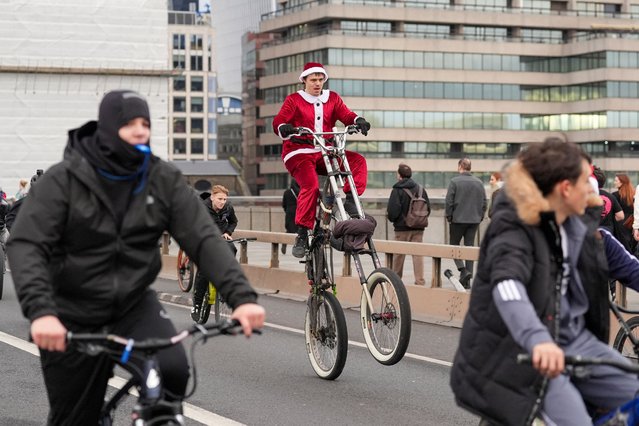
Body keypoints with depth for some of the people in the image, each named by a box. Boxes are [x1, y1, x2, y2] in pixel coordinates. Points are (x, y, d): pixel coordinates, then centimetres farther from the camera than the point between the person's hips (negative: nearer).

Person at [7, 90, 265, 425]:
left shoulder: (164, 181, -5)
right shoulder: (64, 180, -14)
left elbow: (204, 239, -13)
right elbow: (25, 246, -24)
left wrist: (242, 296, -28)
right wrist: (40, 311, -41)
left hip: (134, 306, 2)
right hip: (74, 319, -2)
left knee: (173, 371, -26)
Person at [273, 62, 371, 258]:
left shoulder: (332, 98, 14)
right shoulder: (294, 100, 4)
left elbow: (346, 115, 0)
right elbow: (278, 122, -9)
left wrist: (358, 121, -24)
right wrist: (286, 128, -33)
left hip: (326, 153, 4)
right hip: (299, 152, -4)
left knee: (358, 160, -20)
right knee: (311, 186, -30)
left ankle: (351, 201, -20)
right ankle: (302, 234, -25)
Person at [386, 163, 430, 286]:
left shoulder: (397, 190, -11)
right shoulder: (420, 189, 4)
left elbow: (393, 210, -16)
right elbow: (428, 206, 6)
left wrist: (392, 219, 4)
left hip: (402, 227, -3)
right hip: (418, 228, 3)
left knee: (398, 255, 9)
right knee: (418, 253, 3)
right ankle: (420, 280, -4)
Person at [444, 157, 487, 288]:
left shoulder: (455, 181, -8)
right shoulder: (479, 183, 6)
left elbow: (449, 201, -10)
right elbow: (484, 202, 8)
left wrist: (449, 217, 0)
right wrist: (480, 216, 15)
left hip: (458, 219, -4)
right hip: (474, 220, 4)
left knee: (455, 244, 9)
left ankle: (463, 270, -13)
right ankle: (467, 280, 7)